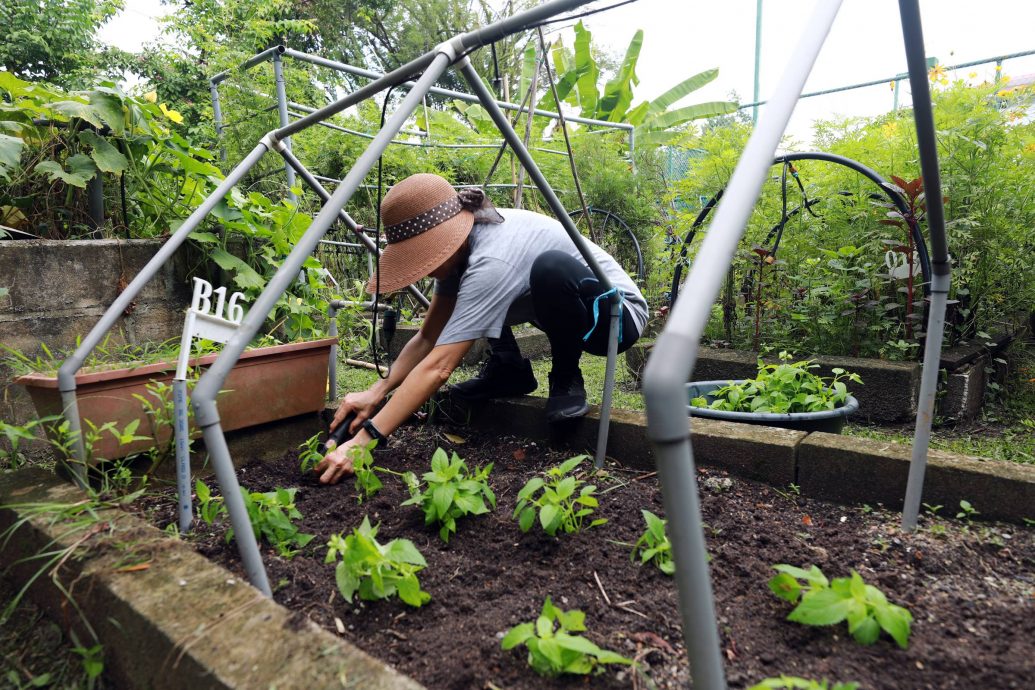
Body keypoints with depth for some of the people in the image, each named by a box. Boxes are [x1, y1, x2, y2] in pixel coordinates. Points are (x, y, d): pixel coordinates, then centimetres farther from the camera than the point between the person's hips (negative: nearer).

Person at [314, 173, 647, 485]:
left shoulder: (491, 262, -34)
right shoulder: (461, 244, -8)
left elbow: (438, 367, -37)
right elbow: (428, 337, -5)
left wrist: (364, 440, -38)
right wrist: (376, 392, -16)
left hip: (617, 313, -7)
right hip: (564, 307, 8)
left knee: (552, 268, -38)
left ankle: (567, 380, -13)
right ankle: (509, 370, 9)